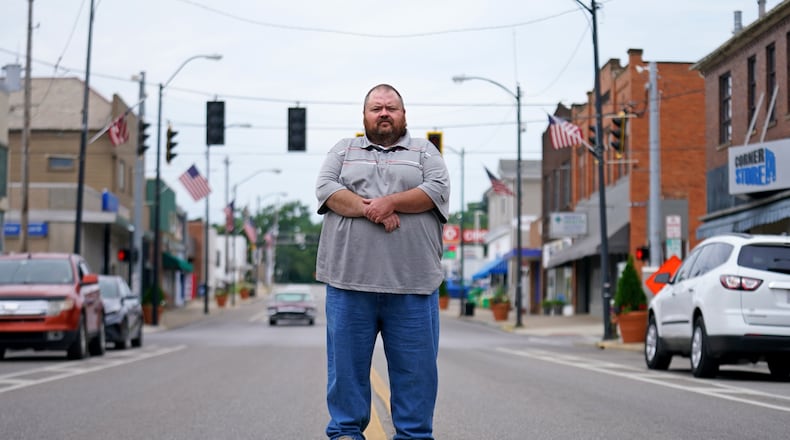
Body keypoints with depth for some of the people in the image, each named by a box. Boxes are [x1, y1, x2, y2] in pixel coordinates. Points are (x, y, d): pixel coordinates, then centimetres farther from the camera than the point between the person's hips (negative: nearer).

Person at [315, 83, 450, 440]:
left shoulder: (425, 152, 15)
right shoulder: (343, 150, 17)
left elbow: (438, 190, -1)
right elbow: (326, 188, 1)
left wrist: (391, 202, -14)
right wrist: (366, 209, -13)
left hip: (411, 283, 0)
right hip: (350, 278, 1)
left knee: (415, 366, 1)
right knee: (347, 362, 3)